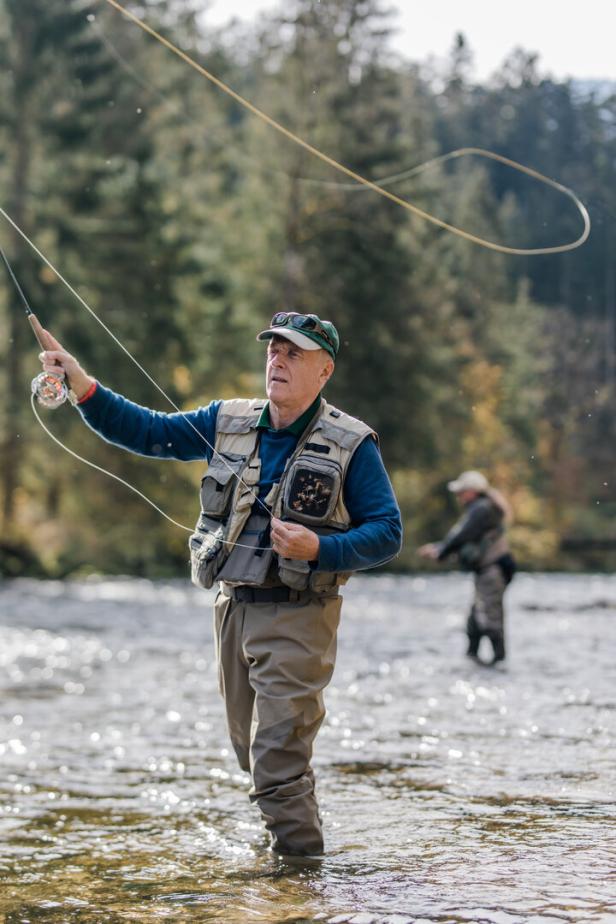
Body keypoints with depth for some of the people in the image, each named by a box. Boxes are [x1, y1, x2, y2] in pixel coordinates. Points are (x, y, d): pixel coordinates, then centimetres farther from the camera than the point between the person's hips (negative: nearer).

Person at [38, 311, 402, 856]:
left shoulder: (352, 444, -6)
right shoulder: (228, 423, 8)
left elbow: (387, 533, -7)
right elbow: (146, 431, 10)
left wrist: (318, 549, -23)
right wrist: (82, 385, -3)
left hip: (298, 615, -6)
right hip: (234, 606, 6)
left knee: (278, 756, -13)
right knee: (251, 747, 16)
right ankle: (297, 836, 34)